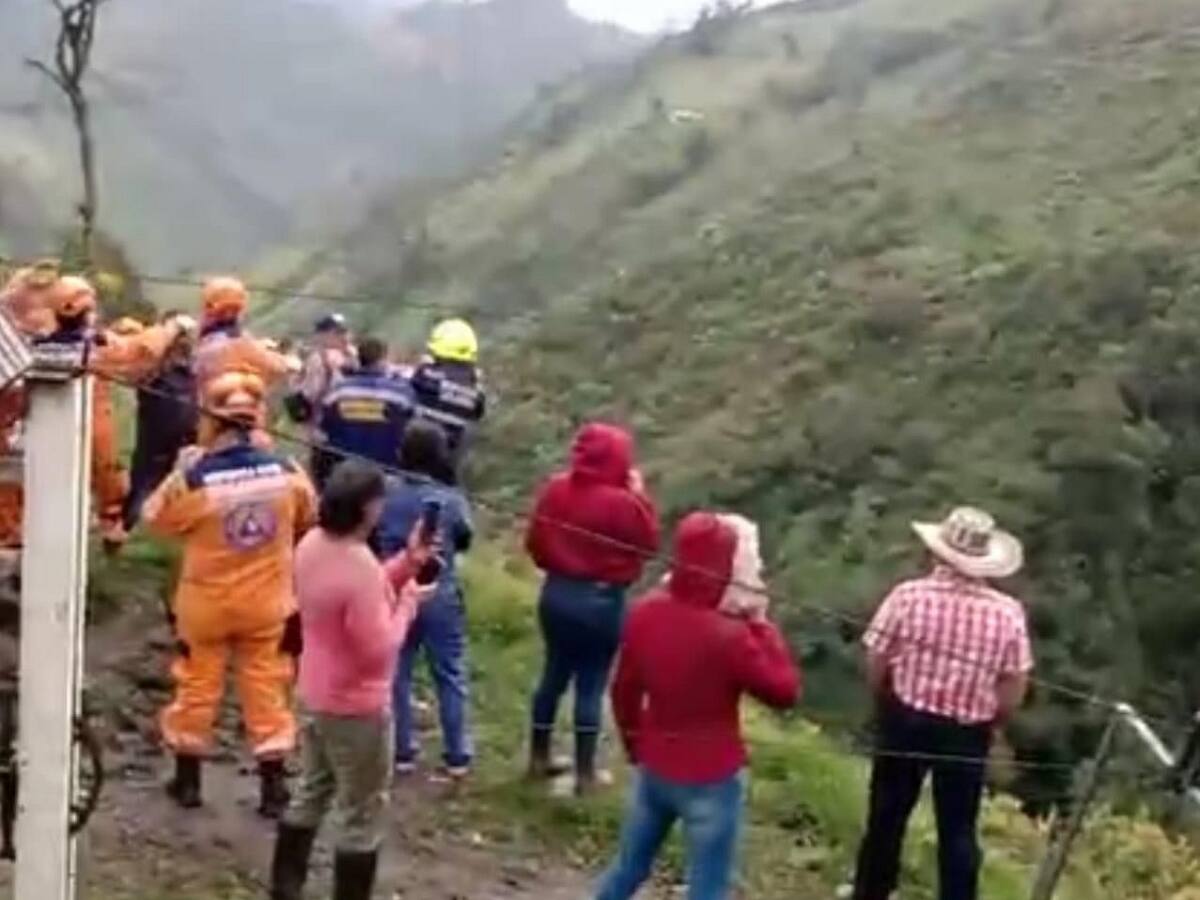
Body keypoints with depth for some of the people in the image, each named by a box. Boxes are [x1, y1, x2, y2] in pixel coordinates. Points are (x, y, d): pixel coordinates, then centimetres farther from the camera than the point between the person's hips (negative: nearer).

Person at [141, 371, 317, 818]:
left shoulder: (193, 478, -22)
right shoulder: (286, 472, -15)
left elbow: (155, 518, -3)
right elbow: (308, 519, 5)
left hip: (206, 603, -1)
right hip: (267, 602, 1)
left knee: (197, 687, 16)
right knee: (267, 689, 12)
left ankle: (188, 780, 29)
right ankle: (273, 787, 17)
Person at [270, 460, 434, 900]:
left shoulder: (312, 544, -2)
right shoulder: (359, 565, -30)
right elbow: (378, 648, -26)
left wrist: (406, 563, 3)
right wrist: (407, 602, -12)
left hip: (314, 694, 9)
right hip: (357, 706, -9)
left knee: (312, 792, 25)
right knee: (362, 814, 7)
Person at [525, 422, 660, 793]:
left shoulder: (555, 489, -4)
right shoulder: (623, 502, -20)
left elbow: (535, 542, 4)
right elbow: (649, 544, -5)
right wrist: (640, 496, -3)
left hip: (557, 593, 5)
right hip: (602, 601, -5)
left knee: (555, 674, 18)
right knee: (592, 684, 5)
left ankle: (538, 758, 28)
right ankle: (585, 773, 12)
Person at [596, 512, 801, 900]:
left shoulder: (646, 612, -7)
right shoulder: (729, 636, -26)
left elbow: (624, 690, 5)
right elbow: (785, 690, -15)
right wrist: (761, 624, -12)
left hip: (655, 769, 6)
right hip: (711, 781, -6)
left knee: (628, 868, 24)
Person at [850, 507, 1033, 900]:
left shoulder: (908, 595, -15)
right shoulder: (1008, 613, -12)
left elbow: (875, 666, -8)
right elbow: (1013, 693, -7)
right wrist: (986, 724, 12)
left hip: (905, 722, 0)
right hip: (968, 735, 0)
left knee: (887, 817, 17)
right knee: (959, 830, 12)